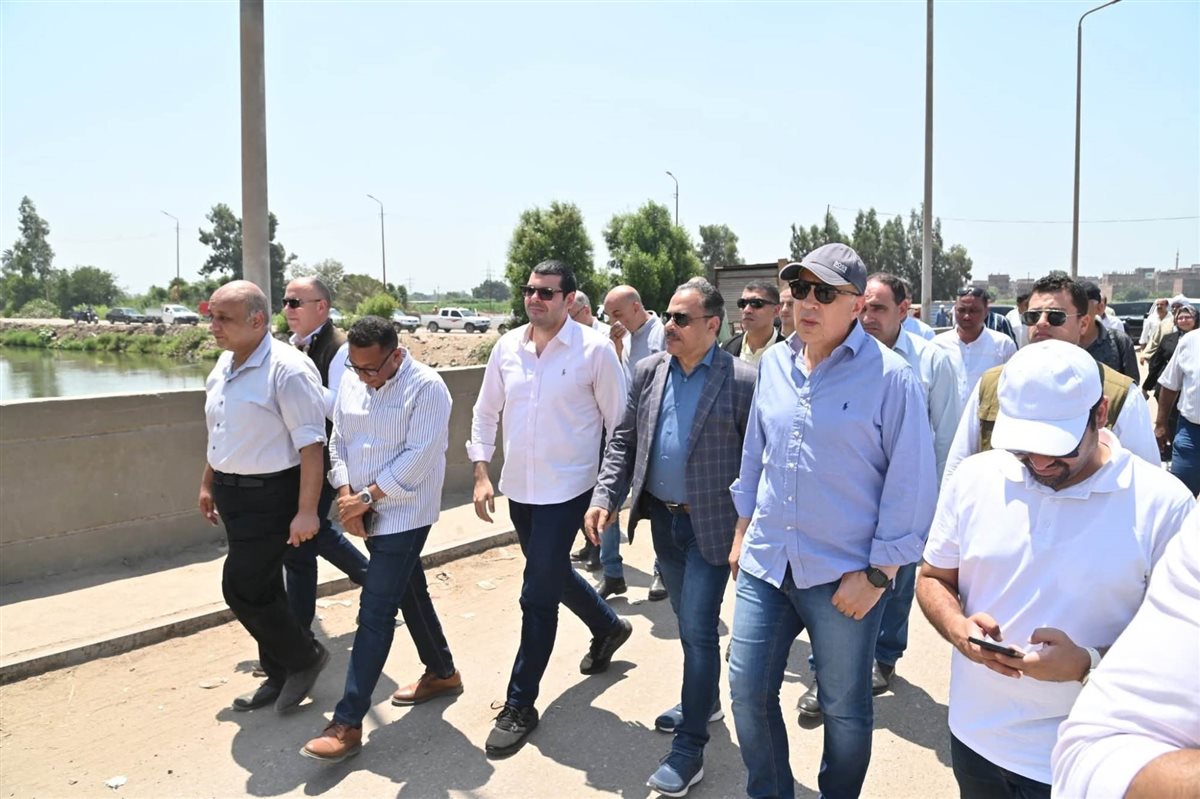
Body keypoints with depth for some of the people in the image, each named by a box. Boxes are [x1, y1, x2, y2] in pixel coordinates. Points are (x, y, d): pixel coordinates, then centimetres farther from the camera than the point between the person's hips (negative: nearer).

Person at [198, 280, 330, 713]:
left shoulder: (287, 369, -20)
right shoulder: (223, 365, 8)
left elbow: (311, 444, -22)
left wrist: (306, 511, -25)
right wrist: (208, 485, 24)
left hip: (270, 497, -9)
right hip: (233, 495, 9)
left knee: (242, 589, -5)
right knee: (261, 589, 15)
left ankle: (305, 657, 17)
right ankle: (280, 676, 30)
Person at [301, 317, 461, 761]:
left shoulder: (426, 387, -17)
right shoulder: (351, 384, 4)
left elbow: (418, 458, -20)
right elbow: (338, 444, 7)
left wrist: (368, 496, -18)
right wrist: (347, 497, -7)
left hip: (404, 516, -7)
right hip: (367, 515, 7)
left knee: (375, 613, -7)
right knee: (410, 595, 19)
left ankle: (348, 723, 0)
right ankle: (442, 673, 37)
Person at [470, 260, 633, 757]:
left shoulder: (594, 350, -12)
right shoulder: (507, 347, 1)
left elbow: (619, 422, -5)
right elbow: (486, 412, 10)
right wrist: (482, 474, 3)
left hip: (566, 489, -6)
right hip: (518, 488, 6)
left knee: (538, 596, -3)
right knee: (551, 574, 22)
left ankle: (520, 706, 13)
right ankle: (608, 627, 50)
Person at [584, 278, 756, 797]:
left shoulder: (742, 380, -13)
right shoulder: (648, 372, 3)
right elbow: (624, 440, 6)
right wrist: (605, 496, -5)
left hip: (711, 525, -5)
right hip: (662, 519, 6)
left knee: (698, 630, -1)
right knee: (688, 621, 21)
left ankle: (689, 748, 12)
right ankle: (703, 700, 43)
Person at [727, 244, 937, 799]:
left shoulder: (891, 377, -12)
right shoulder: (775, 362, 5)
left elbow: (911, 485, -11)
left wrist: (878, 573, -11)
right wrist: (743, 529, 17)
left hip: (845, 577, -5)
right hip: (765, 565, 5)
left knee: (845, 709, 13)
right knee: (747, 690, 12)